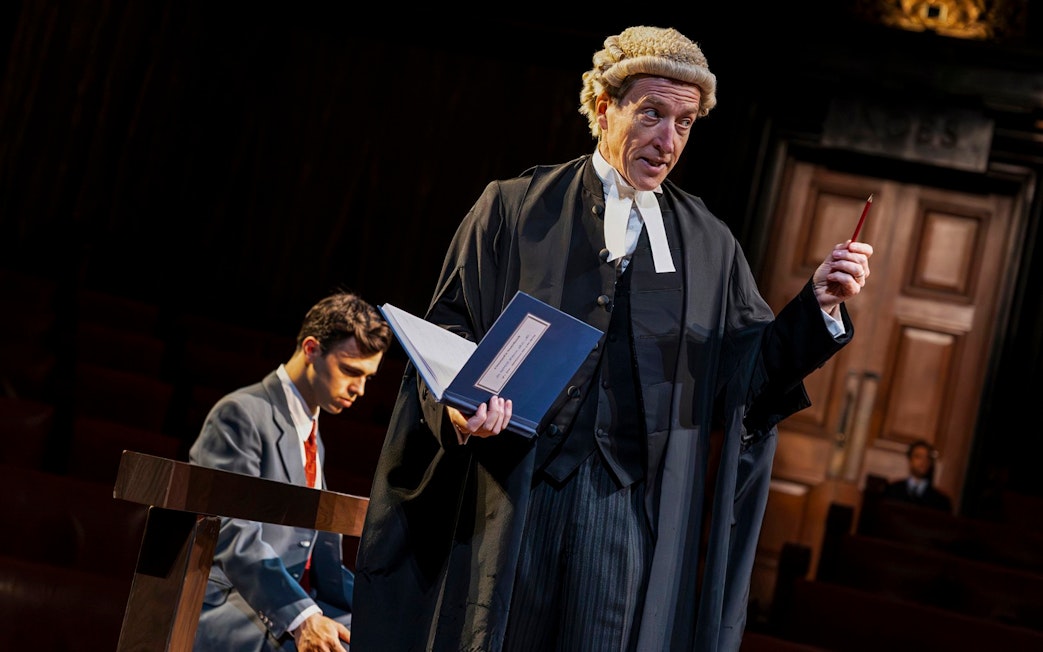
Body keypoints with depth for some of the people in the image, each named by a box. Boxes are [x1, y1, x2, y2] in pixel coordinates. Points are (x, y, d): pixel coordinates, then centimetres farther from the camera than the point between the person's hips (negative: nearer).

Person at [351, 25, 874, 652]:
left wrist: (819, 304, -4)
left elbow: (750, 372, 9)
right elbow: (446, 329, 2)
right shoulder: (515, 210, 5)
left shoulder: (710, 245, 12)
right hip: (511, 497, -1)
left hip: (632, 506, 2)